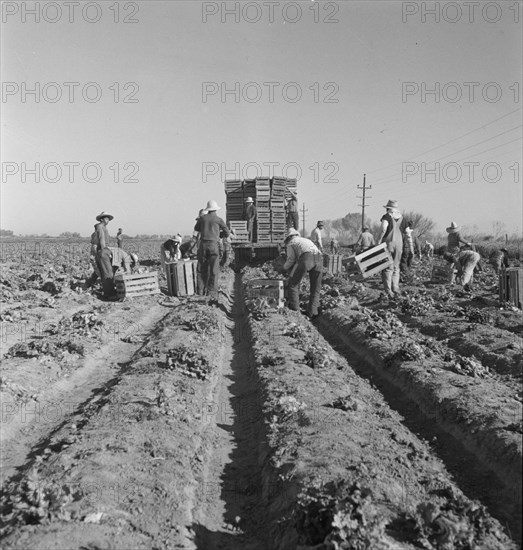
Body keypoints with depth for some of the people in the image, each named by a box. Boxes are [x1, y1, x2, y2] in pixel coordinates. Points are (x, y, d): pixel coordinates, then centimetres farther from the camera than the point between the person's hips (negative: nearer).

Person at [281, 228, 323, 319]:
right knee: (315, 288, 16)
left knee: (293, 283, 9)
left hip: (306, 258, -5)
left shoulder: (290, 243, 22)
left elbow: (291, 259, 9)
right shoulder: (306, 240, 42)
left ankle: (294, 310, 6)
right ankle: (312, 312, 10)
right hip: (319, 258, 6)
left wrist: (284, 268, 28)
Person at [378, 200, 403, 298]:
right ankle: (395, 289, 8)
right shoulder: (399, 216, 8)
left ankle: (388, 291, -6)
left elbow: (383, 229, -21)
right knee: (396, 267, 14)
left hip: (388, 243, -5)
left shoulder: (386, 216, -8)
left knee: (387, 268, -1)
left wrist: (379, 241, -14)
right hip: (399, 243, 5)